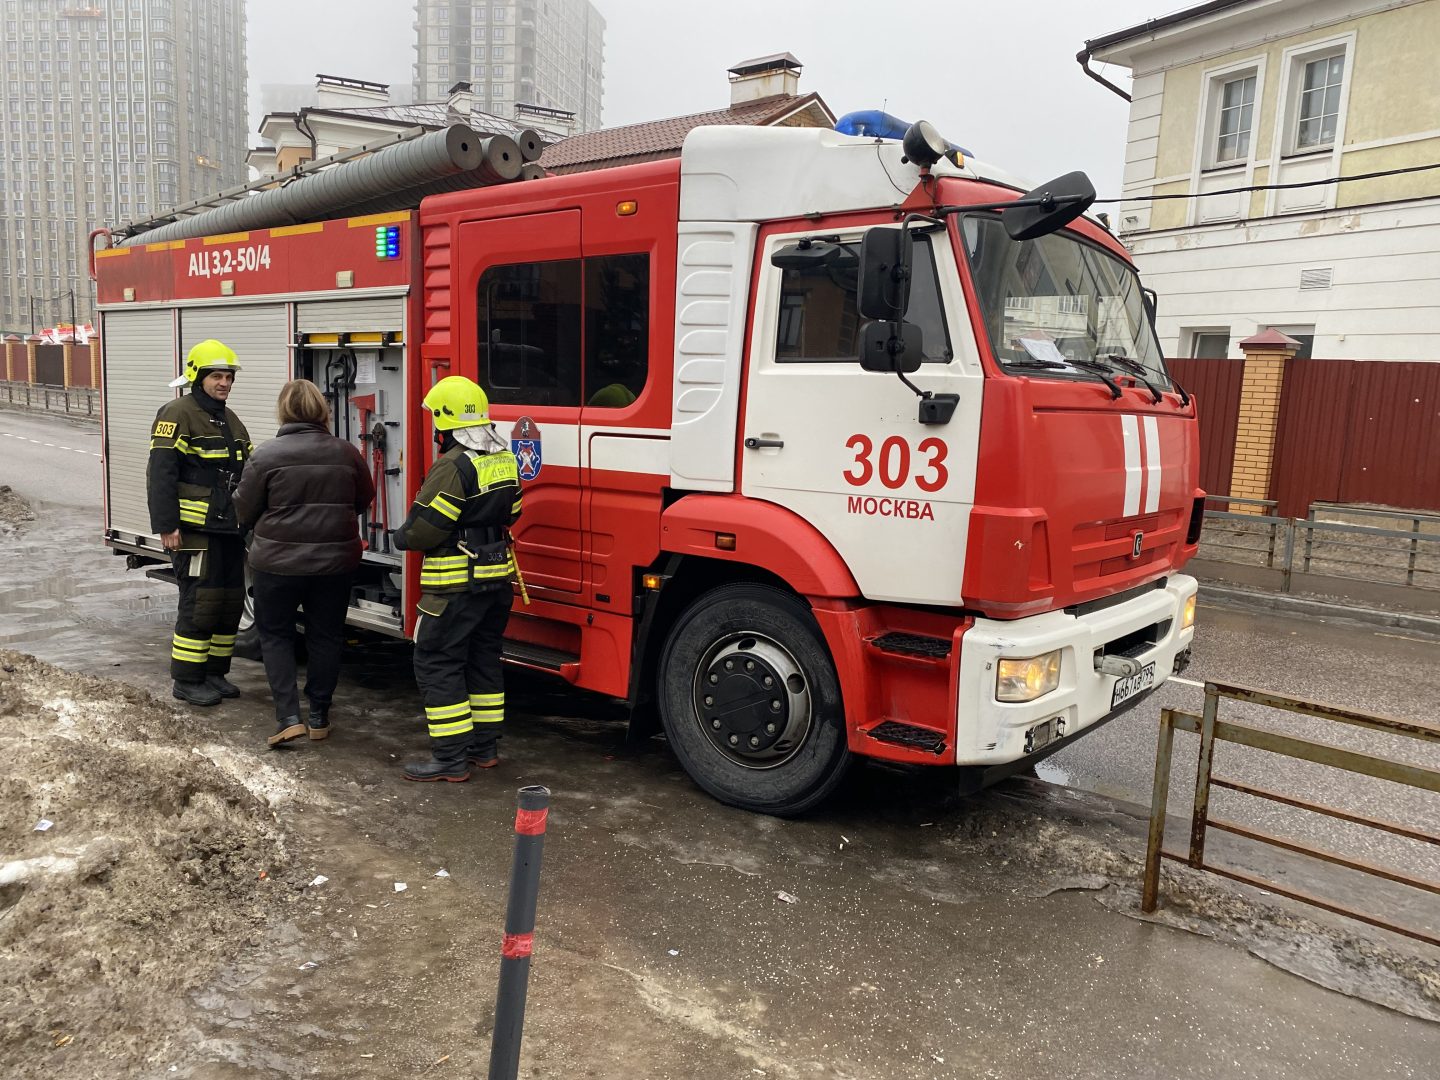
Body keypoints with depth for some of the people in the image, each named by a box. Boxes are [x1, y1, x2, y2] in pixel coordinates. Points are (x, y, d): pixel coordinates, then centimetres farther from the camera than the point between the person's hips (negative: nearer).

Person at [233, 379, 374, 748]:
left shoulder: (267, 455, -11)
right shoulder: (346, 452, -4)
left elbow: (244, 513, -5)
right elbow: (364, 500, 10)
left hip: (278, 562, -2)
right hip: (335, 562, 2)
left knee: (275, 635, 15)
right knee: (326, 637, 16)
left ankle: (288, 717, 4)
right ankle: (319, 717, 23)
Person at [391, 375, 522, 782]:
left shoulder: (453, 465, -19)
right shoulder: (504, 459, 7)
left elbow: (423, 528, -18)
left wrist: (402, 538, 2)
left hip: (456, 583, -9)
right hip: (497, 576, 9)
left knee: (436, 663, 1)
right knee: (483, 659, 17)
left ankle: (451, 759, 4)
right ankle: (485, 747, 26)